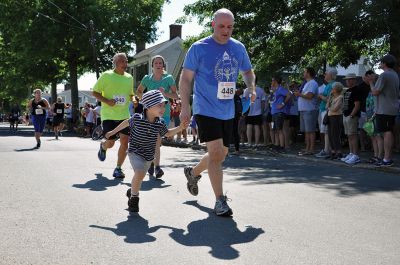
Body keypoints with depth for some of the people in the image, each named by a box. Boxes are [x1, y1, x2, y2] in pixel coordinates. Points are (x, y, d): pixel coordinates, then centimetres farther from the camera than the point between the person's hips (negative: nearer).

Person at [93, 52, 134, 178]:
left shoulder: (129, 77, 11)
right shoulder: (106, 75, -4)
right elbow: (95, 92, -2)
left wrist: (133, 99, 1)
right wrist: (106, 101, -18)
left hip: (124, 115, 4)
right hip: (108, 115, -4)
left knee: (125, 141, -7)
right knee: (110, 143, -2)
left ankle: (118, 168, 5)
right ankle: (103, 147, 37)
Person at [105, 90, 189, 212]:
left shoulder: (160, 124, -8)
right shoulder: (137, 119, -17)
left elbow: (167, 133, 13)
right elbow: (126, 123, 4)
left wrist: (180, 128, -1)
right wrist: (113, 132, 16)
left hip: (149, 155, 5)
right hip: (135, 152, -5)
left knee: (140, 177, 19)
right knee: (139, 173, -25)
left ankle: (132, 191, 49)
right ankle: (134, 198, -5)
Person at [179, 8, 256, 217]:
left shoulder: (238, 48, 6)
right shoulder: (199, 48, -7)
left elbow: (247, 71, 20)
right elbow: (186, 78, -5)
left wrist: (251, 88, -1)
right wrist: (185, 106, -14)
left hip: (227, 111, 6)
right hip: (206, 110, -6)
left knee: (220, 155, 16)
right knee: (216, 152, -14)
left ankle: (193, 172, 43)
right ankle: (220, 201, -6)